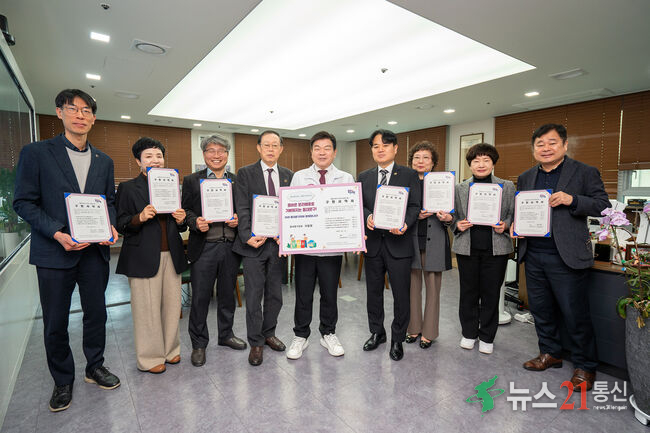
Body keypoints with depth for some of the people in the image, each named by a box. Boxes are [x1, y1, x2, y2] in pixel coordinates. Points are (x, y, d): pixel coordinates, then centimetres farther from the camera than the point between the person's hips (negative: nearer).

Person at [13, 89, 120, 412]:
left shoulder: (104, 161, 10)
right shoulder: (36, 153, -2)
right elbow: (23, 202, -5)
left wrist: (111, 226, -6)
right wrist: (57, 233, -19)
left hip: (95, 251, 3)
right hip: (54, 251, -3)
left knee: (96, 313, 13)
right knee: (55, 323, 10)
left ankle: (95, 367, 34)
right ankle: (62, 381, 30)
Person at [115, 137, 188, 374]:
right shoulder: (127, 188, 1)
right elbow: (120, 225, -4)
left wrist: (181, 220, -5)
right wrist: (140, 217, -22)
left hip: (171, 254, 4)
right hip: (144, 256, -4)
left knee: (172, 303, 10)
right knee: (147, 307, 3)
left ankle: (170, 349, 28)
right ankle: (150, 357, 21)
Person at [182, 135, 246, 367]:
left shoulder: (237, 181, 10)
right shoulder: (191, 180, 6)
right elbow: (185, 210, 2)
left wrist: (239, 219, -10)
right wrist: (196, 222, -17)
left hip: (231, 246, 2)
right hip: (204, 247, -2)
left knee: (227, 293, 15)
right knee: (200, 296, 5)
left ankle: (226, 334, 34)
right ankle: (198, 344, 23)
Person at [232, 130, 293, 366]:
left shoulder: (288, 175, 9)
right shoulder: (245, 173, 1)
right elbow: (242, 209, -7)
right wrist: (248, 236, -19)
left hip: (278, 242, 3)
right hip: (254, 242, -3)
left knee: (275, 294, 14)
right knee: (254, 296, 6)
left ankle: (269, 333, 34)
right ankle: (255, 343, 22)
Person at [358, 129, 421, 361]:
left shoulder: (409, 175, 0)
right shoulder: (364, 177, 10)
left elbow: (415, 206, -6)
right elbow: (360, 204, 5)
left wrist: (405, 224, -24)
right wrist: (367, 217, -16)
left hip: (398, 244, -3)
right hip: (373, 243, 3)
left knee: (401, 294, 6)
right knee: (373, 292, 16)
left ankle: (397, 339, 26)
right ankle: (376, 333, 36)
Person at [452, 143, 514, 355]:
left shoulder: (507, 187, 6)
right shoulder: (460, 188, 7)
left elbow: (513, 214, 7)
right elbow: (453, 216, 10)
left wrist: (504, 226, -12)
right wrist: (458, 225, -10)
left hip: (496, 248, 0)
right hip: (467, 247, 1)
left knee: (491, 293, 7)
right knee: (468, 292, 9)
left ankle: (487, 337, 25)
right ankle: (469, 333, 27)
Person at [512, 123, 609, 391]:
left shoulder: (584, 173, -1)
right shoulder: (525, 178, 13)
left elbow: (604, 206, -5)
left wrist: (572, 200, -20)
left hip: (566, 257, -5)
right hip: (533, 256, 5)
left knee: (575, 314, 4)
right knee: (541, 309, 15)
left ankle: (585, 366, 24)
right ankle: (550, 354, 34)